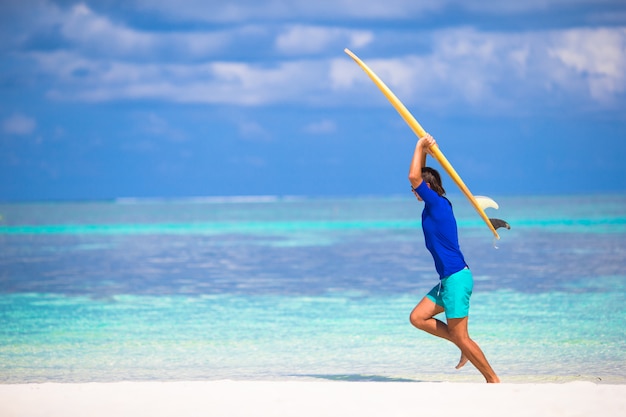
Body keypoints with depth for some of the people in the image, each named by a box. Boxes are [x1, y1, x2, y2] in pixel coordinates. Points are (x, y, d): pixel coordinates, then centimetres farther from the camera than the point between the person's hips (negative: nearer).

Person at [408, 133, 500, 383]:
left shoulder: (438, 203, -13)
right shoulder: (434, 206, 12)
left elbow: (414, 177, -22)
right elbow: (418, 176, 27)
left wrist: (421, 147, -12)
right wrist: (424, 151, 17)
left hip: (457, 278, -10)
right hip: (449, 279, 10)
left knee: (460, 337, -5)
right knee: (417, 317, 8)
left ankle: (493, 379, 2)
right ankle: (466, 347, 11)